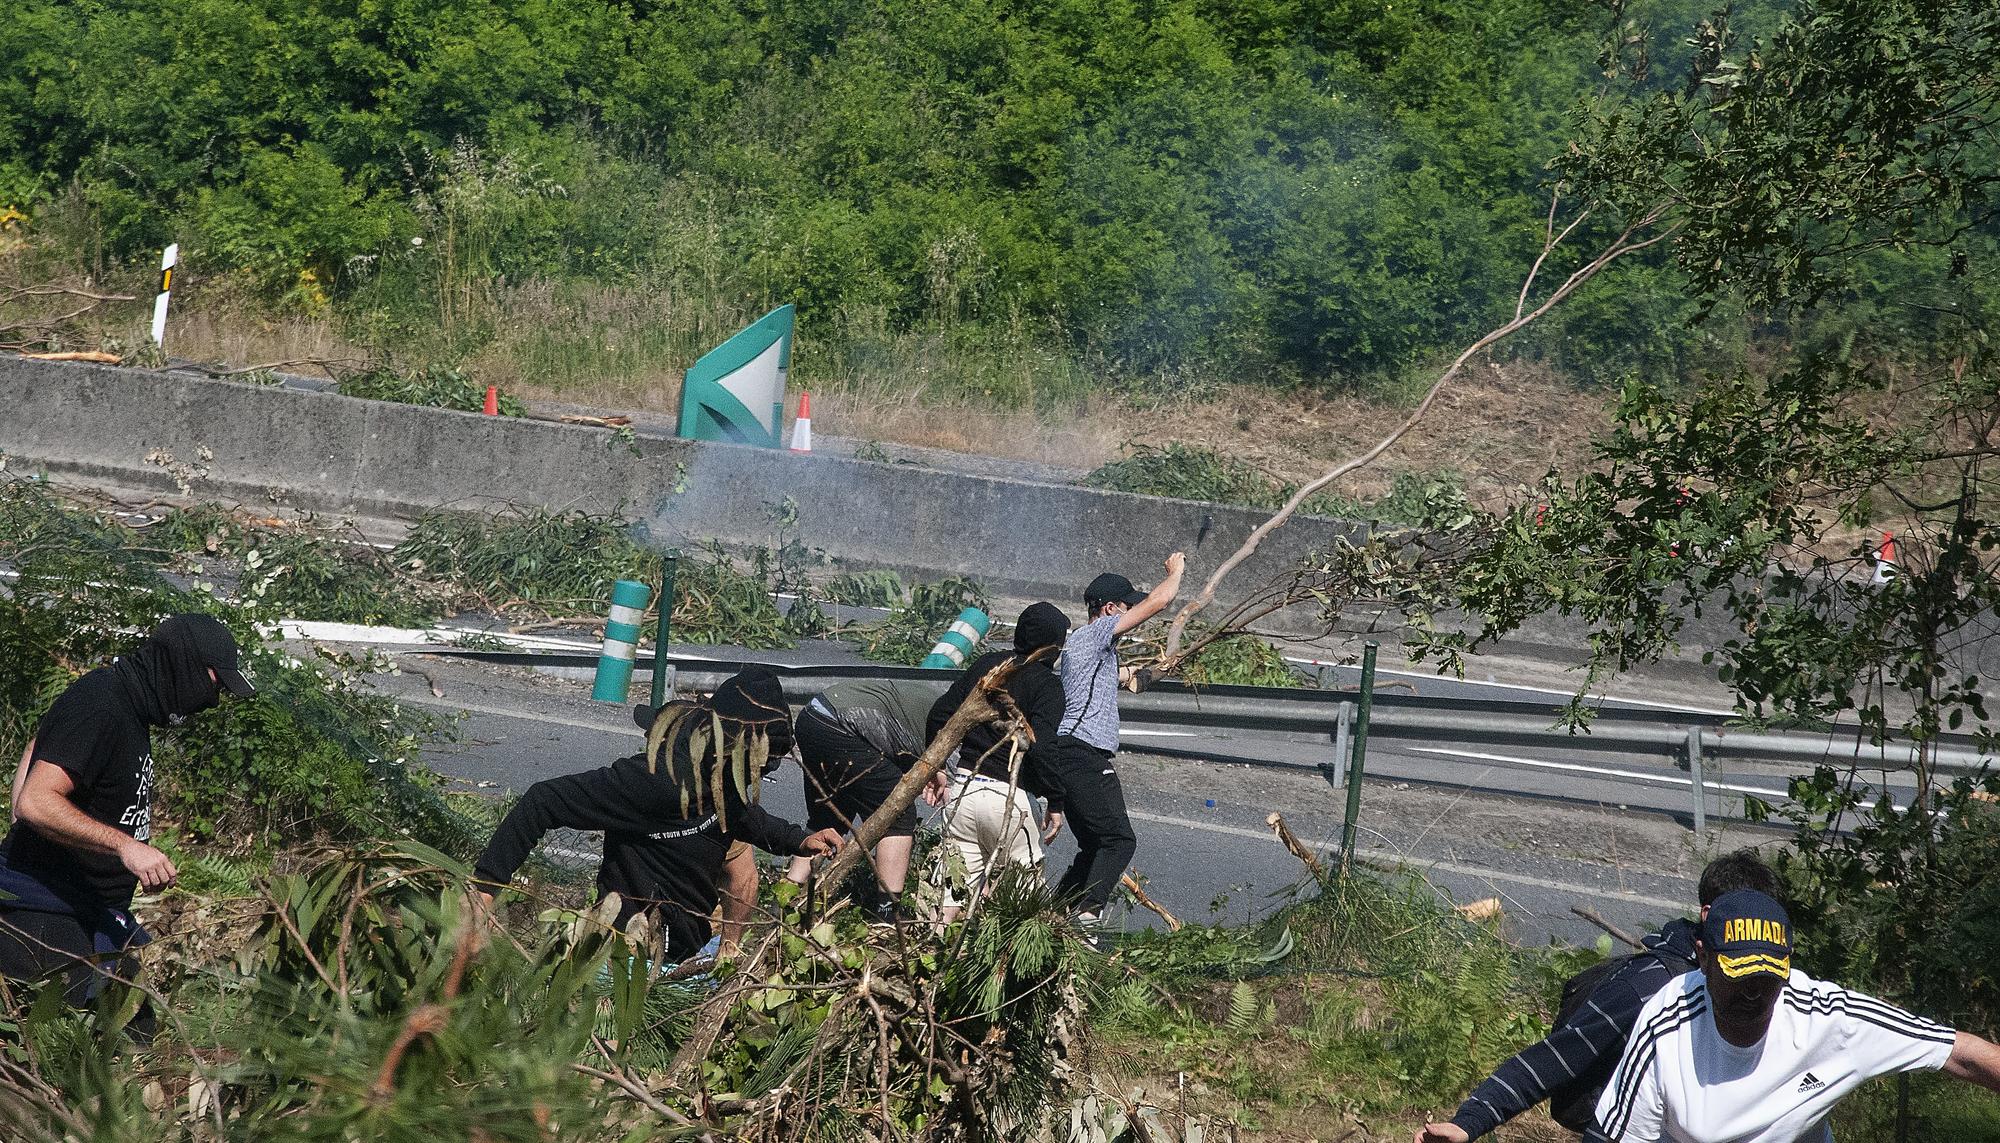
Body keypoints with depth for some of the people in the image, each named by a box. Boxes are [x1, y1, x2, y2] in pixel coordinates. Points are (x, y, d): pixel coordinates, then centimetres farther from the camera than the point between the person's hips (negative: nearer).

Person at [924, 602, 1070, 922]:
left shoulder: (987, 663, 11)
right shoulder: (1047, 684, -7)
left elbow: (940, 713, 11)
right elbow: (1041, 748, -17)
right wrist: (1056, 804, -8)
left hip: (961, 786, 5)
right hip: (1007, 796, -5)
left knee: (958, 882, 7)